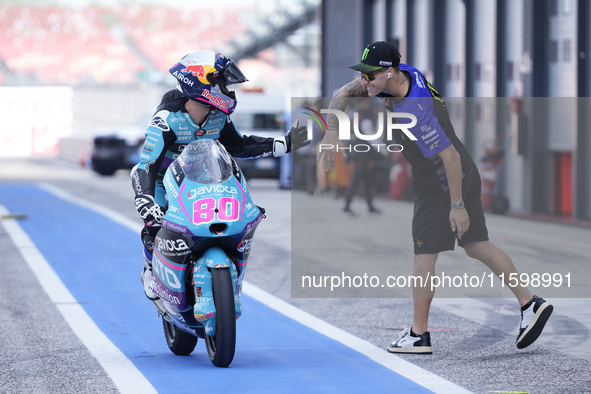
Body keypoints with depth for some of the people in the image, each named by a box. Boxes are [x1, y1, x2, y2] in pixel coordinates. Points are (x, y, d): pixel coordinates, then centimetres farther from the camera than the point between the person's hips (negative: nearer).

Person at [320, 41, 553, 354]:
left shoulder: (414, 114, -34)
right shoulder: (400, 74, -8)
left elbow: (450, 156, -31)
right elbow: (343, 94, 0)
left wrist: (457, 205, -25)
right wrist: (332, 132, -14)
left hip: (441, 186, -9)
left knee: (425, 254, 1)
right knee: (476, 245, 13)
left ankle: (418, 334, 11)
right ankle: (530, 302, 14)